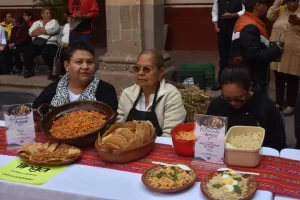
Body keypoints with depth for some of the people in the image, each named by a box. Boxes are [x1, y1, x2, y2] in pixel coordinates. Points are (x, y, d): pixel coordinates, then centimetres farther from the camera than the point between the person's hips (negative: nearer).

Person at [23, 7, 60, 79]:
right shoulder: (37, 22, 19)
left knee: (46, 54, -35)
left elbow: (50, 30, -10)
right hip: (37, 43, 4)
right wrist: (45, 31, -7)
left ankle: (52, 71, -9)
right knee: (27, 53, -19)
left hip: (50, 44, -4)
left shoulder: (54, 22, 10)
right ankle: (30, 70, 7)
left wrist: (39, 29, 5)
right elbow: (31, 32, 2)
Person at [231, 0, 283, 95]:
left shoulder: (245, 21, 10)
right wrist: (277, 49, -14)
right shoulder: (250, 28, -22)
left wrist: (273, 49, 5)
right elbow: (255, 56, -27)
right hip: (253, 81, -10)